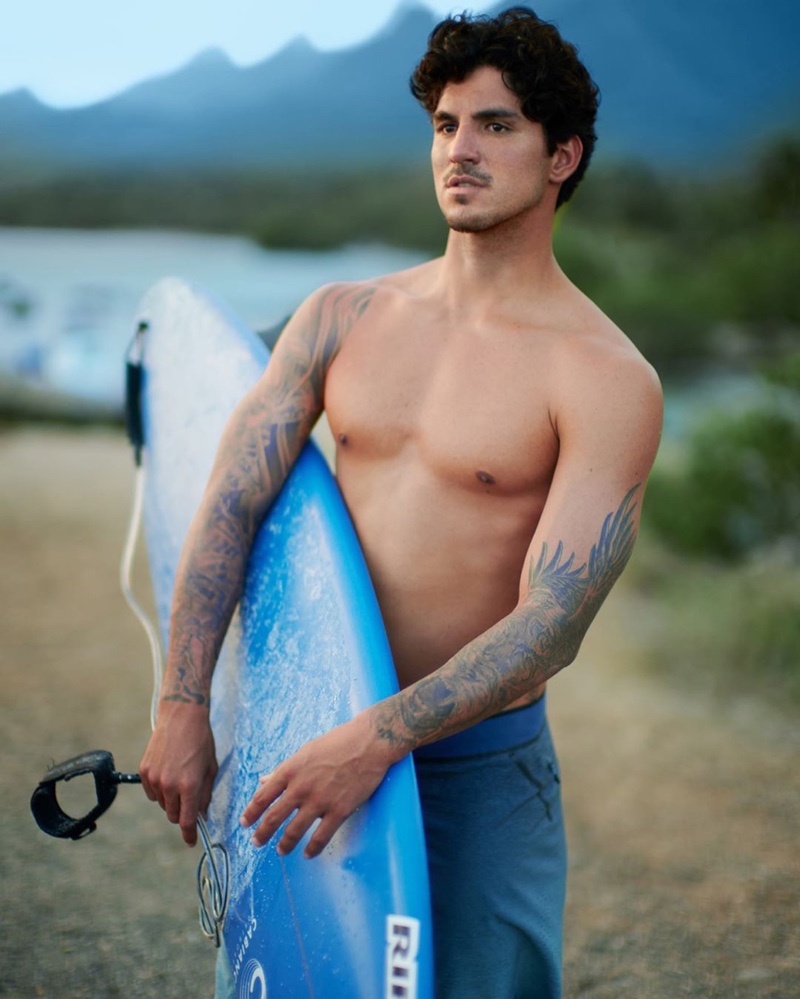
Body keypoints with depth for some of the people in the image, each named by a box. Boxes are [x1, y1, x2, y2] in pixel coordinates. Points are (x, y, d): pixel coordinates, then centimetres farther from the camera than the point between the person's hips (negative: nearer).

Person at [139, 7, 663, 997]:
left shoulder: (606, 380, -12)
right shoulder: (341, 316, 3)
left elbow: (552, 625, -19)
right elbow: (229, 507, -1)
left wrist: (379, 737, -29)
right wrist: (182, 708, -9)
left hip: (476, 769, -4)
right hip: (314, 744, 4)